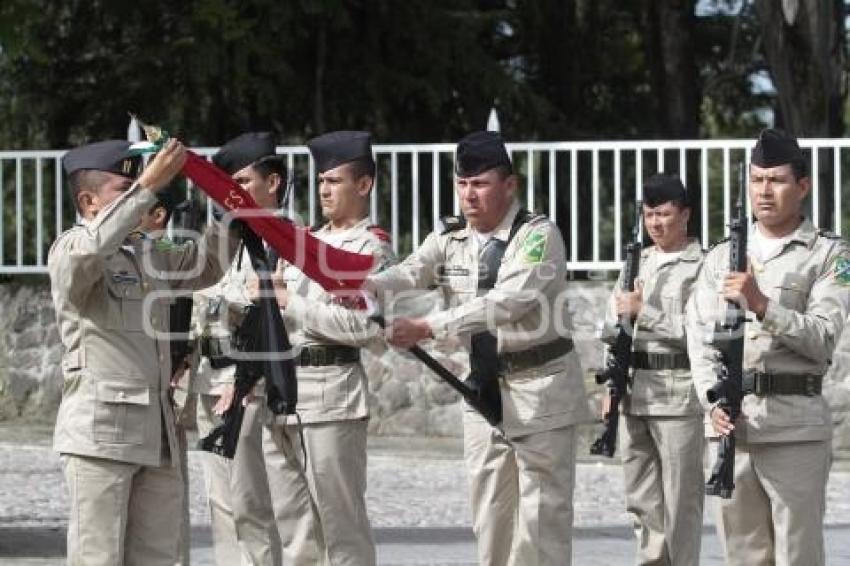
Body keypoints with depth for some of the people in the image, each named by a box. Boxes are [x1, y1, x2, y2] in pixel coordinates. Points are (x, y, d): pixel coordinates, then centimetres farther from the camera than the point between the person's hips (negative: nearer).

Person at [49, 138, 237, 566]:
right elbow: (92, 248, -28)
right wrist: (148, 185, -29)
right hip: (100, 431, -8)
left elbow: (204, 265, 33)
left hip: (156, 432, 8)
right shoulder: (68, 252, -4)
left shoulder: (148, 255, 19)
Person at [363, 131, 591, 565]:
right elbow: (411, 272, -13)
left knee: (541, 514, -4)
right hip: (482, 384, 6)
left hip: (541, 387, -6)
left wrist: (427, 327, -36)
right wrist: (367, 286, -37)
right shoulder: (450, 239, 5)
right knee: (489, 515, 9)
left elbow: (508, 301, -28)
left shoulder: (538, 235, -14)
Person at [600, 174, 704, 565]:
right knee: (640, 497, 11)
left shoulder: (702, 267, -5)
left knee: (680, 499, -3)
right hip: (633, 392, 7)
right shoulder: (637, 262, 15)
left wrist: (643, 312, -14)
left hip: (678, 395, -7)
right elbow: (611, 329, 18)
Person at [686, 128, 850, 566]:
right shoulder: (721, 257, 16)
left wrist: (762, 304, -20)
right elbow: (701, 340, 9)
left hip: (795, 425, -4)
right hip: (730, 423, 4)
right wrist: (715, 403, -7)